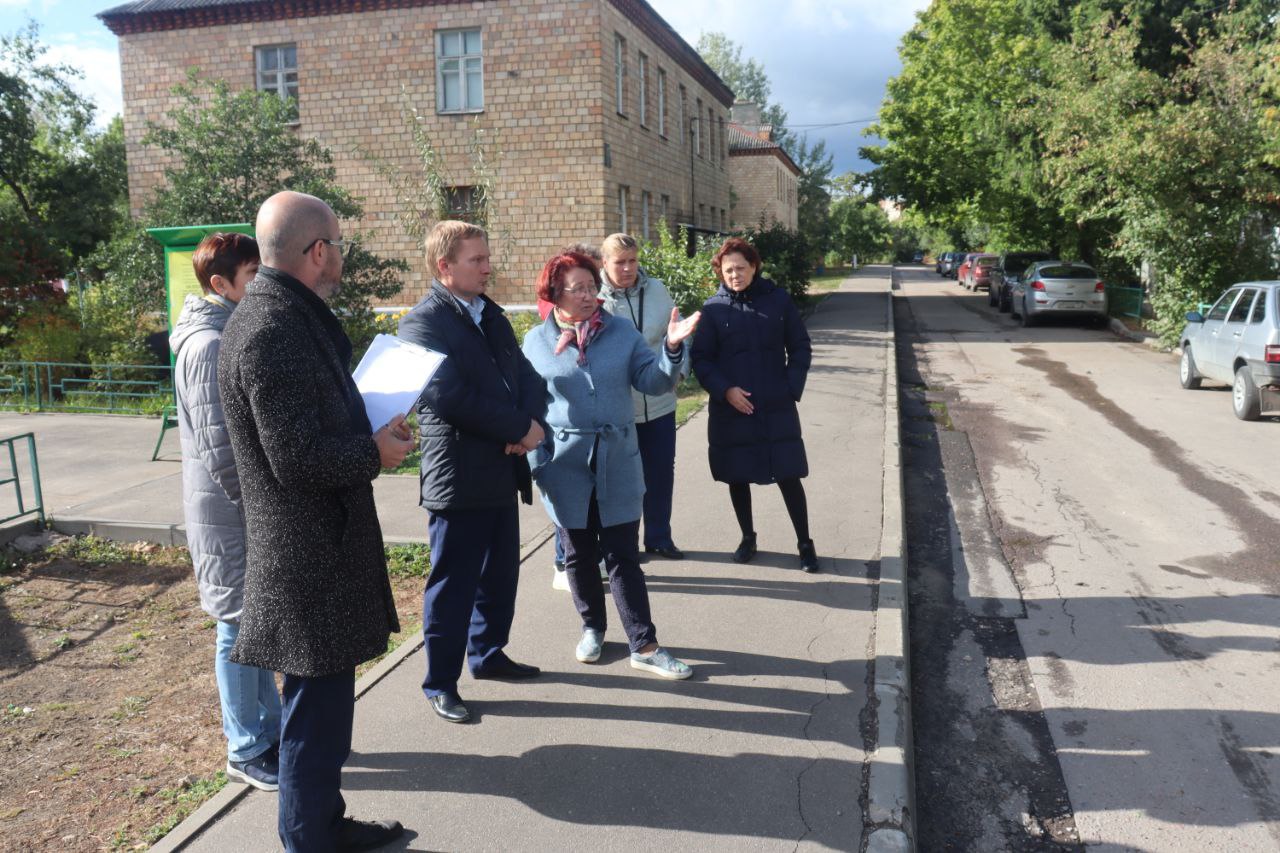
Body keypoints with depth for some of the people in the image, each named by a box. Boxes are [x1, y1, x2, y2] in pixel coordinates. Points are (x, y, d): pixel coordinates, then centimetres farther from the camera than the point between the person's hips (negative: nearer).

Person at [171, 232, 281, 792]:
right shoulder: (210, 345, -19)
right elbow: (217, 445, -22)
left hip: (248, 508, 9)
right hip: (228, 513, -9)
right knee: (239, 629, 3)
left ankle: (268, 730, 32)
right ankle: (247, 753, 17)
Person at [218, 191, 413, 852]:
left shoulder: (282, 314, 11)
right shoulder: (276, 330, -22)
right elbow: (299, 458, -25)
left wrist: (372, 427, 6)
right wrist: (376, 453, -11)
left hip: (312, 544, 11)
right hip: (309, 556, -11)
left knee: (322, 704, 22)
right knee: (317, 711, 4)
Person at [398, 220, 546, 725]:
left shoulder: (491, 315, 14)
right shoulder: (422, 323, -11)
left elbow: (527, 377, 10)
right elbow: (452, 398, -21)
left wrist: (527, 426, -10)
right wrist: (521, 429, -15)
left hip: (503, 472, 8)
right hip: (459, 476, -8)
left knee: (500, 575, 19)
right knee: (453, 584, 3)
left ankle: (488, 654, 37)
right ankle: (440, 684, 17)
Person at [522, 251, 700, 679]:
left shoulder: (622, 332, 1)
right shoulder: (536, 342, 1)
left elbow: (653, 381, -4)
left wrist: (672, 346, -21)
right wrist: (536, 462, -1)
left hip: (618, 460, 0)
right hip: (566, 464, 0)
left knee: (624, 555, 3)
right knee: (579, 554, 14)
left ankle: (644, 646, 10)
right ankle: (592, 627, 34)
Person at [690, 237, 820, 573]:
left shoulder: (778, 300, 0)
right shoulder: (713, 307, -1)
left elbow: (800, 347, 6)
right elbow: (700, 358, 0)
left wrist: (792, 388, -4)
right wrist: (725, 390, -13)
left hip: (777, 408, 0)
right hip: (730, 409, 1)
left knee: (788, 476, 1)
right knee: (737, 476, 11)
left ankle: (805, 544, 16)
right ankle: (747, 537, 30)